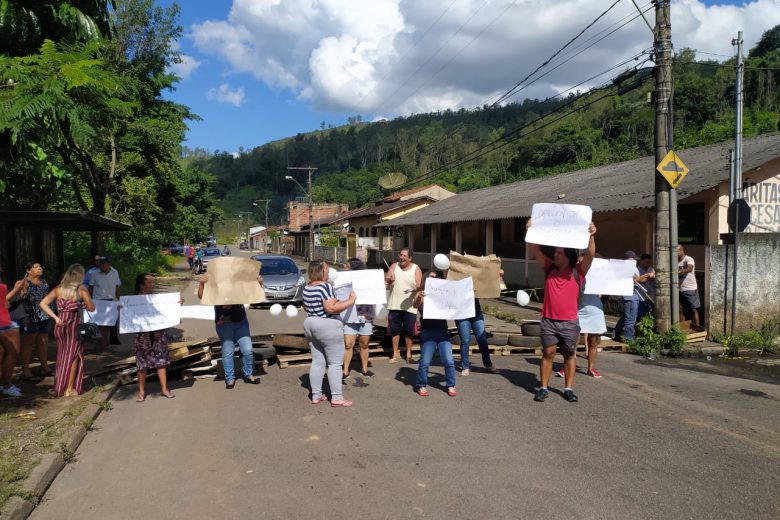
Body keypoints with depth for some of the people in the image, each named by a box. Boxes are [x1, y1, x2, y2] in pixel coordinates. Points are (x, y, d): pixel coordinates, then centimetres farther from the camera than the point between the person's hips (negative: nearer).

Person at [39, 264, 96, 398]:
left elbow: (43, 304, -1)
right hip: (74, 324, -4)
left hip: (60, 325, 4)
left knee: (62, 355, 18)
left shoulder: (58, 289, 5)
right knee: (73, 356, 7)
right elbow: (91, 308, -2)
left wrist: (55, 317, -4)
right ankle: (70, 389, 8)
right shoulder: (81, 290, -7)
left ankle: (59, 387, 24)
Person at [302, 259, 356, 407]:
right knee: (335, 363, -2)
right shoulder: (325, 286, -18)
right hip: (327, 327, -8)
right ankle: (336, 398, 0)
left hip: (311, 324, 9)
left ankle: (316, 396, 17)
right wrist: (351, 300, -20)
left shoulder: (306, 288, 8)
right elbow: (331, 308, -26)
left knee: (317, 362, 13)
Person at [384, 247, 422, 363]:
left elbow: (419, 286, -8)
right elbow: (386, 282, -1)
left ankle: (408, 354, 21)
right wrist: (389, 280, -24)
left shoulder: (416, 269, -2)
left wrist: (415, 288, -31)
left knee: (409, 331, 6)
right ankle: (395, 354, 19)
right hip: (394, 305, 2)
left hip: (409, 306, -2)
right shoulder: (394, 266, 3)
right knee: (394, 330, 7)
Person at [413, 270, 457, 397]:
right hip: (427, 332, -2)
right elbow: (416, 305, -18)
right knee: (425, 362, -3)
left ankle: (451, 385, 16)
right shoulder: (421, 292, 0)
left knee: (449, 361, -2)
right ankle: (421, 386, 17)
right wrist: (419, 297, -41)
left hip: (442, 331, 2)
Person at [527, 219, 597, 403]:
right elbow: (534, 250, -3)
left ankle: (568, 389, 19)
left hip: (569, 322, -1)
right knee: (548, 353, 6)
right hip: (548, 321, 1)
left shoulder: (577, 272, -1)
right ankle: (543, 388, 12)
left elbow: (590, 255, -15)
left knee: (569, 354, 10)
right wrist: (530, 231, -15)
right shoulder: (549, 269, 4)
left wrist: (591, 236, -30)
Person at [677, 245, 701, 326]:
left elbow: (689, 269, -32)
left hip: (690, 290, -6)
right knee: (681, 310, 9)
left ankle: (697, 328, 7)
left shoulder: (688, 259, -11)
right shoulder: (676, 262, 8)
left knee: (694, 310, 1)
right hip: (679, 290, 6)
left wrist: (681, 271, -50)